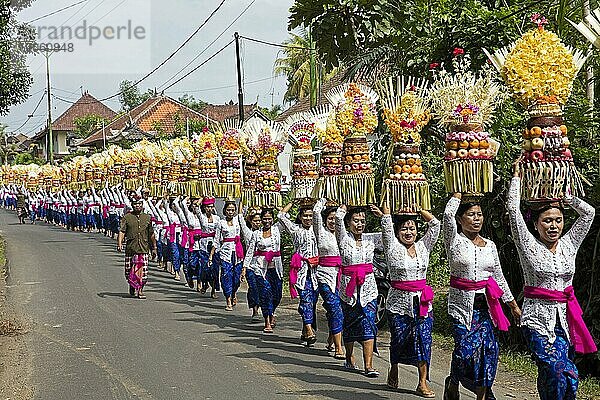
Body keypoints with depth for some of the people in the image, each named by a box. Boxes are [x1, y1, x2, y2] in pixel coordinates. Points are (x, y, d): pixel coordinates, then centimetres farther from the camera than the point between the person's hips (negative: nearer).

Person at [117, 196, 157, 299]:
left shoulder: (147, 218, 12)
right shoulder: (127, 217, 4)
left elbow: (151, 234, 19)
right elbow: (122, 231, -3)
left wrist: (154, 248, 19)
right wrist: (119, 243, -19)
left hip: (144, 247, 1)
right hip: (131, 247, -1)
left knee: (142, 269, -8)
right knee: (129, 270, 6)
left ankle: (140, 290, -1)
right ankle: (132, 286, 33)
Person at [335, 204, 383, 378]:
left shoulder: (371, 239, 7)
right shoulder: (344, 238, -3)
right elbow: (338, 217, -17)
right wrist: (343, 208, 2)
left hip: (368, 287, 1)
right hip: (348, 287, -1)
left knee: (368, 324, -8)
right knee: (350, 324, 12)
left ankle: (369, 366, -12)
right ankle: (349, 359, 32)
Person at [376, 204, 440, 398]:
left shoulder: (423, 247, 8)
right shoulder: (393, 249, -1)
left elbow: (435, 224, 5)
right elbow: (387, 226, -10)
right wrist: (386, 210, -1)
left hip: (422, 302, 2)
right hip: (399, 302, -2)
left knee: (424, 340, -4)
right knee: (399, 340, 8)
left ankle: (423, 383, 0)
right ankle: (393, 373, 34)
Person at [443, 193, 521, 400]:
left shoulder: (490, 245, 13)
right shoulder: (455, 241, -1)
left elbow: (499, 277, 19)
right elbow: (448, 214, -18)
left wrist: (513, 305, 20)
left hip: (487, 304, 4)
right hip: (462, 303, -4)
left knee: (487, 349, -4)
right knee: (466, 349, -13)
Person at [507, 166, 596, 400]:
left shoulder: (569, 245, 9)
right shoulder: (529, 246, -2)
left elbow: (588, 212, 9)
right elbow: (513, 208, -10)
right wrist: (517, 176, -1)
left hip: (565, 319, 4)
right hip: (537, 319, -4)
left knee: (551, 377, 3)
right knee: (566, 375, -19)